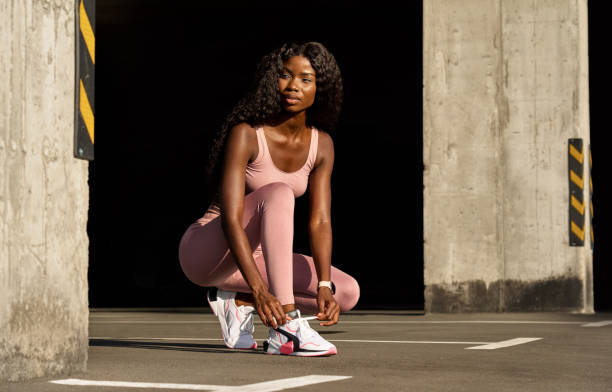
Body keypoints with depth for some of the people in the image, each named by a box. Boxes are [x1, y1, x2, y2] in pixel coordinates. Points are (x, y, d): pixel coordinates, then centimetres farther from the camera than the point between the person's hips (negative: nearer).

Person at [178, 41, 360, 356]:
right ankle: (286, 330, -39)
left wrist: (324, 287, -25)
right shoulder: (246, 134, -21)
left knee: (347, 293, -8)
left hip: (254, 256, 7)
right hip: (205, 251, -6)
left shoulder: (321, 145, -3)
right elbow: (230, 218, -30)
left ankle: (237, 299, 2)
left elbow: (320, 222, -9)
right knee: (277, 193, -33)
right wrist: (260, 290, -40)